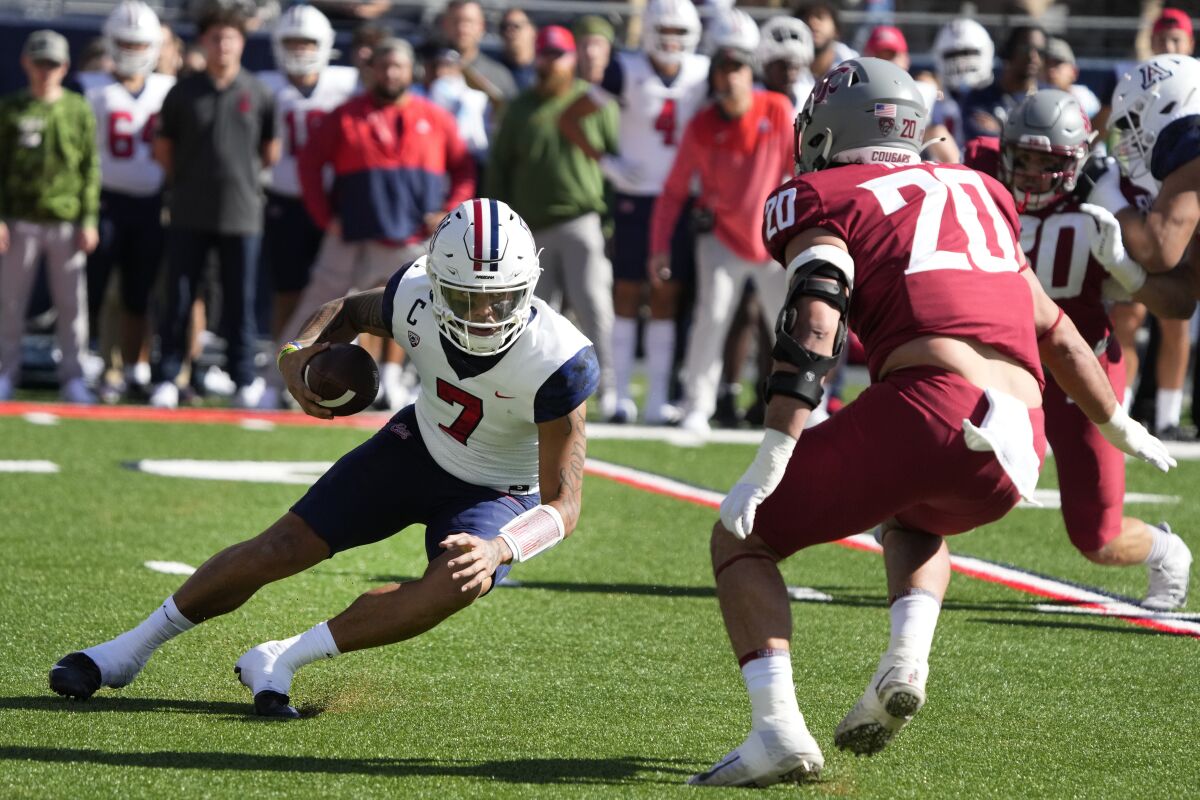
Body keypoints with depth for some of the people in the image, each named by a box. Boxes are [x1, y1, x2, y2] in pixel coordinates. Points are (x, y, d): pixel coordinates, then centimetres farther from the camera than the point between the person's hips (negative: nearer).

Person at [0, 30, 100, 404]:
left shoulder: (79, 110, 5)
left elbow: (91, 169, 6)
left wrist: (89, 220, 0)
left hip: (66, 222, 1)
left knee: (72, 303, 2)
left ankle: (73, 376, 10)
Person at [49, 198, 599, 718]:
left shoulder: (558, 362, -35)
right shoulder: (414, 300, -24)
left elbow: (563, 503, -29)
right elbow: (350, 311, 2)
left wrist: (499, 549, -49)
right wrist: (299, 355, -20)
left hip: (495, 495, -3)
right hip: (418, 446, 3)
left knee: (462, 583, -33)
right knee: (280, 549, -4)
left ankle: (281, 661, -19)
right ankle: (130, 649, 17)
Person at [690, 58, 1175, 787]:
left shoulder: (823, 203, 9)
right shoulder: (977, 190, 28)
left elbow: (812, 335, -8)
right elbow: (1053, 329, 35)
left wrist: (771, 464, -14)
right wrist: (1119, 429, 48)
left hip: (928, 407, -6)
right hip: (1017, 454, 6)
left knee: (742, 538, 11)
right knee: (916, 521, 38)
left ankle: (779, 729, -9)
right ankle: (908, 659, 10)